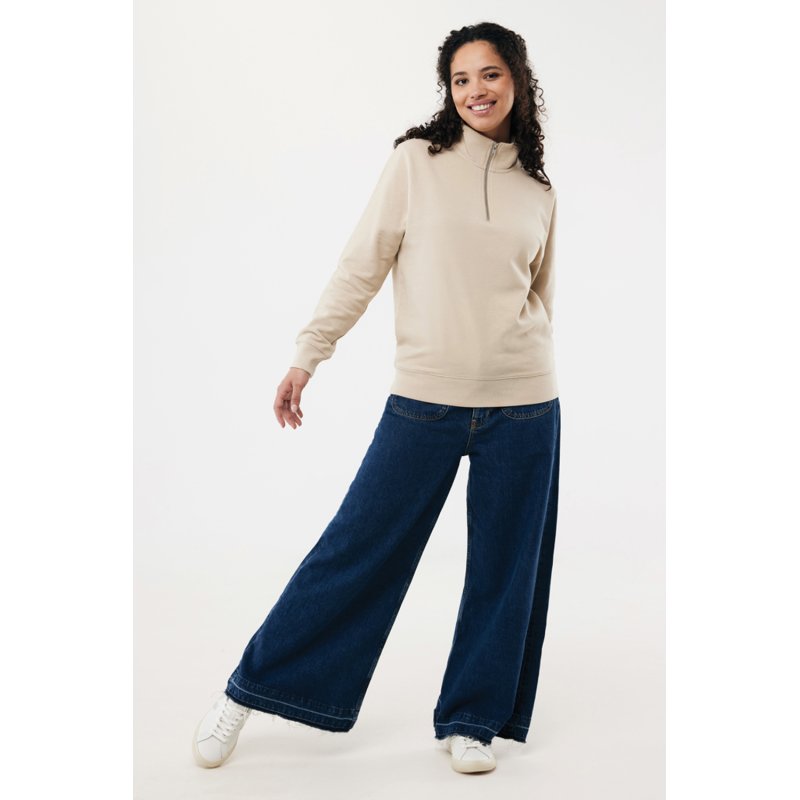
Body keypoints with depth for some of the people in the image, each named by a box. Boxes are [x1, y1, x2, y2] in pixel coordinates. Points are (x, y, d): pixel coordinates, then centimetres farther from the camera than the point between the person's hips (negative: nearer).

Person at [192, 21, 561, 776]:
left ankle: (469, 720, 23)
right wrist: (307, 354, -5)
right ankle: (248, 691, 14)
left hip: (523, 407, 3)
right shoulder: (416, 160, 1)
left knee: (506, 568, 6)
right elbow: (360, 266, 0)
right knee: (359, 548, -1)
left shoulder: (538, 192, 11)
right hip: (424, 399, -3)